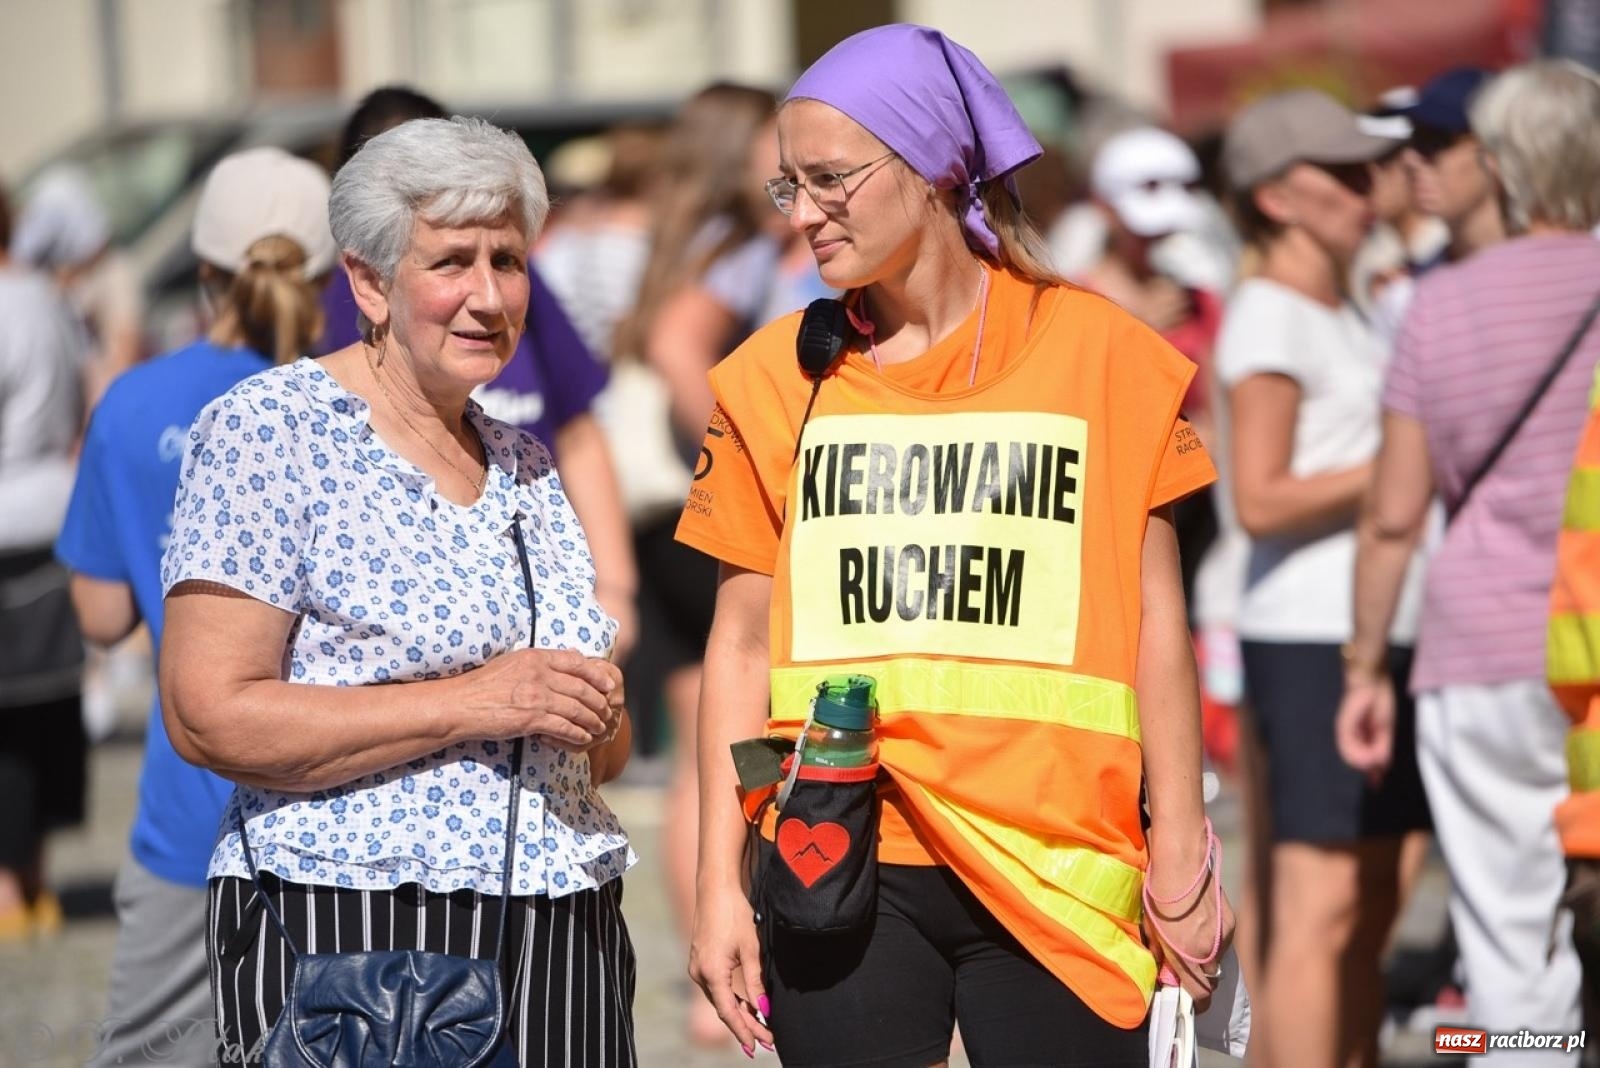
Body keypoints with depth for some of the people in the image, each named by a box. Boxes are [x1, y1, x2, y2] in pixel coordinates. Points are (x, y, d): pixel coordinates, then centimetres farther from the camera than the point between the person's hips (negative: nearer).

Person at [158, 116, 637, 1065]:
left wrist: (599, 719, -1)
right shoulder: (270, 429, -5)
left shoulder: (524, 464, 16)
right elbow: (208, 717, -15)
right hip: (348, 933, -6)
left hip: (561, 943, 6)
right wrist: (472, 704, -18)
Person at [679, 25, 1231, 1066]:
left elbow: (1151, 619, 3)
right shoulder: (779, 376, 6)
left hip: (1053, 871, -1)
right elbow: (742, 641, 7)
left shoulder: (1096, 351, 1)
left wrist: (1180, 852, 1)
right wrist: (721, 884, 3)